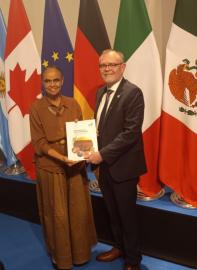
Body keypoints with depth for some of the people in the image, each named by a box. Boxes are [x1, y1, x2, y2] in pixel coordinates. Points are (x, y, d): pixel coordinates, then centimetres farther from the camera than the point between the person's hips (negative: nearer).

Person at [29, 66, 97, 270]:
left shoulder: (72, 104, 2)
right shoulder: (36, 108, -7)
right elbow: (39, 142, -9)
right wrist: (61, 158, -22)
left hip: (75, 165, 3)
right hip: (50, 166, -3)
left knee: (78, 210, 12)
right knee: (57, 214, 9)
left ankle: (79, 252, 34)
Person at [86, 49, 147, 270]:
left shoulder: (132, 92, -15)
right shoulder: (101, 92, 9)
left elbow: (131, 132, -22)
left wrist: (102, 154, -22)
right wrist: (94, 152, -1)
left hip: (122, 166, -7)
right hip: (104, 164, 7)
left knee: (127, 215, 10)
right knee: (113, 212, 21)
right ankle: (119, 247, 44)